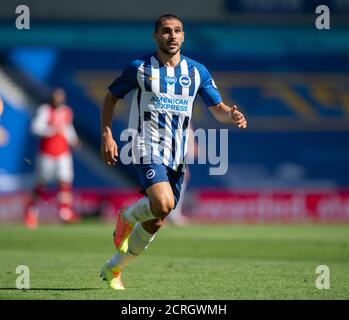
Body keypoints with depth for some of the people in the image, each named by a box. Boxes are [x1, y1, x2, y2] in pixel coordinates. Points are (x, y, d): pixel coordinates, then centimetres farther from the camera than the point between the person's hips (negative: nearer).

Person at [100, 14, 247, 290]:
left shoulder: (197, 72, 6)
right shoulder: (140, 68, -2)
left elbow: (218, 108, 6)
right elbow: (111, 97, 8)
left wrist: (232, 115, -18)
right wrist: (107, 136, -4)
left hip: (177, 154, 4)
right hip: (148, 147, -4)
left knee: (155, 223, 6)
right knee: (163, 204, -29)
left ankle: (113, 270, 24)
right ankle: (127, 217, 5)